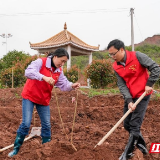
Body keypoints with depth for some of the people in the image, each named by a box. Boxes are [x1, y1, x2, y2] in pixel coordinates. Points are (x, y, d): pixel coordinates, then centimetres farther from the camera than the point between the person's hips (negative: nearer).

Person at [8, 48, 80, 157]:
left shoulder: (59, 71, 3)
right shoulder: (41, 62, -17)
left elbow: (64, 85, -3)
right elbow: (28, 72, -32)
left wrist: (72, 86, -25)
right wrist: (44, 77, -44)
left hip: (44, 100, 6)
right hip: (29, 96, -6)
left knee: (47, 125, 8)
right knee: (26, 124, -9)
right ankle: (16, 148, 7)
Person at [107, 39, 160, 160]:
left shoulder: (137, 56, -17)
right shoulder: (116, 66, -1)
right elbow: (121, 85, -6)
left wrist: (149, 84, -18)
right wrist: (129, 100, -17)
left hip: (142, 95, -6)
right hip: (129, 97, 6)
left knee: (134, 125, -6)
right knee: (127, 124, 10)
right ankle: (142, 147, 30)